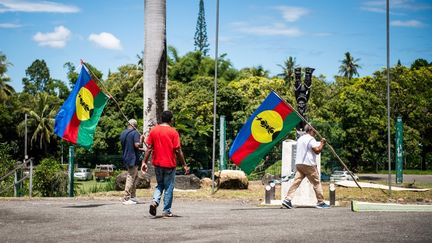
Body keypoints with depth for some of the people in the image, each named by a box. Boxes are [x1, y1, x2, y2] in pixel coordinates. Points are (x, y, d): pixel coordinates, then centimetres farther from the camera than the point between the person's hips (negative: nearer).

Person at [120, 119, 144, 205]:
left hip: (125, 158, 8)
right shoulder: (135, 133, -12)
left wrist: (141, 149, 25)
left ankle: (133, 196, 22)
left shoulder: (122, 133, 14)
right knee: (131, 178, -4)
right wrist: (141, 140, -3)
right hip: (133, 159, -8)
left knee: (135, 176, 19)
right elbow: (137, 145, -23)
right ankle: (126, 199, -4)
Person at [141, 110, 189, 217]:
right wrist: (184, 165, -3)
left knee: (159, 185, 19)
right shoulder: (173, 132, -9)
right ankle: (166, 211, 9)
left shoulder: (153, 130, 2)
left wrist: (144, 162, 6)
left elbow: (149, 148, 1)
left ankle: (155, 201, -5)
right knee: (168, 187, 7)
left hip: (157, 164, 4)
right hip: (169, 164, -4)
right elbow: (178, 150, -10)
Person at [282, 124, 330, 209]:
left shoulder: (300, 139, 20)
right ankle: (321, 202, 4)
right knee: (316, 183, 2)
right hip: (308, 164, -7)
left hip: (298, 163, 7)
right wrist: (322, 143, -1)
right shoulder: (310, 139, -7)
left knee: (296, 182, -1)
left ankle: (287, 199, -13)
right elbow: (317, 150, -16)